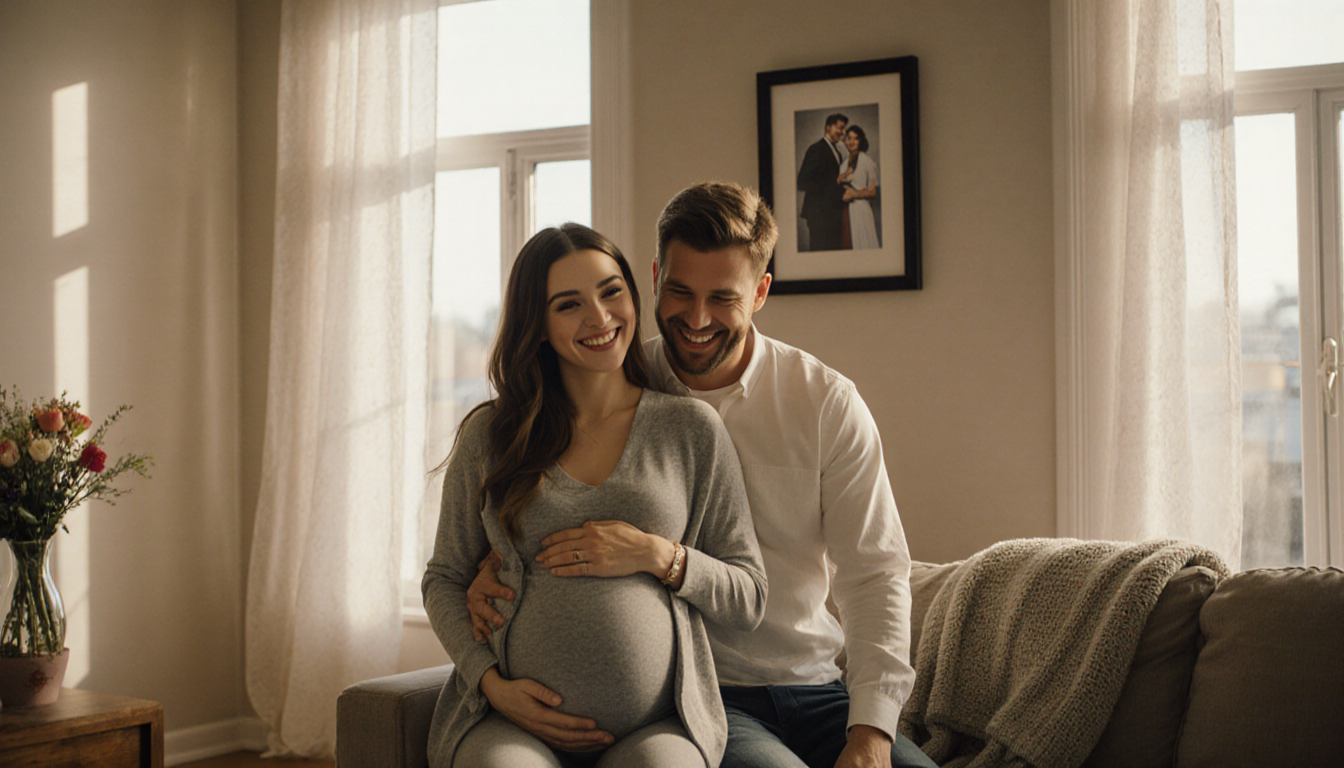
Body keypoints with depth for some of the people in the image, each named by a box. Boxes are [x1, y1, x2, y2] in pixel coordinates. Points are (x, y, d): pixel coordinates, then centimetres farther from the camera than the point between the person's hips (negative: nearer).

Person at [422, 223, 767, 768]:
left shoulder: (691, 430, 8)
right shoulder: (489, 435, 10)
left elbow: (748, 600, 11)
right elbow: (444, 580, 15)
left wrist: (658, 556, -6)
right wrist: (490, 681, -2)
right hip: (512, 722, 0)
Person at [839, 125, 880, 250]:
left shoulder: (867, 161, -4)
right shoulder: (846, 163, 16)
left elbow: (872, 192, -4)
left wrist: (855, 194, -18)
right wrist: (839, 180, 1)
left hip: (861, 210, -6)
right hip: (847, 212, 6)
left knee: (864, 246, -7)